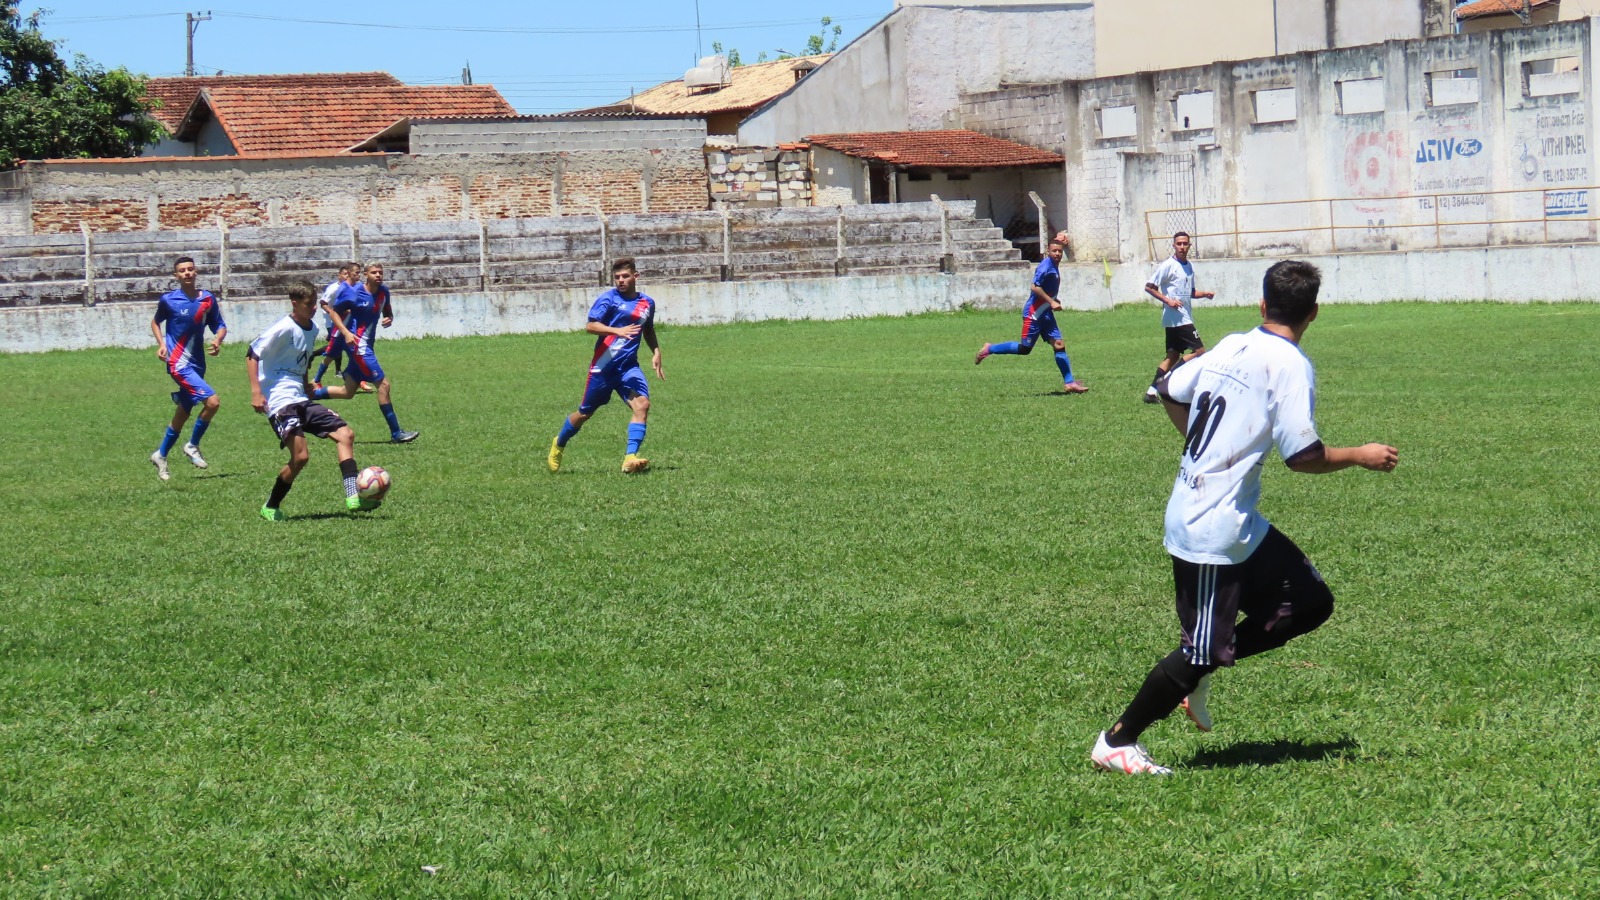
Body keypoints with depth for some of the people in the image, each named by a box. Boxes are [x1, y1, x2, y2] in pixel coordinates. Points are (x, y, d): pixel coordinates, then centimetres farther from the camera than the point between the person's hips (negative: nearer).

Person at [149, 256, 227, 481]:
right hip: (178, 361, -5)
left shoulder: (208, 299, 4)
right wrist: (161, 344, -3)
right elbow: (156, 322, 13)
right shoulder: (168, 300, -4)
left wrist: (218, 340, -11)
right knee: (212, 402, -20)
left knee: (182, 414, 15)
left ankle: (161, 455, 33)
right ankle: (193, 446, -1)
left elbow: (220, 326, 10)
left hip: (197, 363, 5)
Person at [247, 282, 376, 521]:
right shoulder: (284, 329, -12)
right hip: (280, 400, -9)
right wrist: (256, 391, -22)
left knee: (345, 434, -2)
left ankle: (353, 496, -9)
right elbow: (252, 354, -14)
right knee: (300, 456, -18)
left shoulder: (312, 329, 13)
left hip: (301, 399, 9)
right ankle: (271, 508, 1)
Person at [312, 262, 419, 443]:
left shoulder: (383, 292, 6)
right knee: (383, 384, -12)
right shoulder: (356, 294, -14)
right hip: (356, 342, -9)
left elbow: (386, 311, 22)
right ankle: (396, 433, -10)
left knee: (348, 392, 14)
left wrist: (388, 319, -3)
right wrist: (346, 332, -19)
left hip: (366, 345, 9)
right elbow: (332, 310, -7)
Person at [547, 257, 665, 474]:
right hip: (604, 365, -4)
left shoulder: (647, 302, 8)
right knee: (585, 413, 10)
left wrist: (656, 352, 16)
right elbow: (590, 326, -19)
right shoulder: (609, 299, -9)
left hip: (628, 365, 4)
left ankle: (630, 458, -27)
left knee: (642, 403, -22)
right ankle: (558, 445, 37)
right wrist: (617, 330, -33)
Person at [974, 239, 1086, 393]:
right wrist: (1051, 302, -22)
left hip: (1046, 314, 9)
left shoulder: (1054, 266, 12)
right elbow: (1035, 287, -24)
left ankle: (1069, 383, 0)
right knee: (1025, 348, -5)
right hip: (1034, 313, -9)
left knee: (1059, 345, 1)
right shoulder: (1046, 266, -16)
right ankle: (990, 349, 12)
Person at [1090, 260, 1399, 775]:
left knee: (1311, 604, 12)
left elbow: (1170, 392, 20)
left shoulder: (1231, 347, 8)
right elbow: (1303, 456, -20)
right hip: (1214, 532, -9)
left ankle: (1198, 675, 15)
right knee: (1202, 650, -1)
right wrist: (1361, 456, -4)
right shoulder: (1290, 365, -15)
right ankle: (1117, 742, 9)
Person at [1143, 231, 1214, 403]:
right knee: (1199, 350, -11)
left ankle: (1152, 391, 7)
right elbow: (1149, 287, -12)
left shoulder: (1189, 266, 14)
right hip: (1176, 317, -9)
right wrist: (1168, 300, -20)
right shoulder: (1168, 265, -10)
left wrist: (1204, 294, 6)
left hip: (1185, 317, 9)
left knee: (1173, 356, 8)